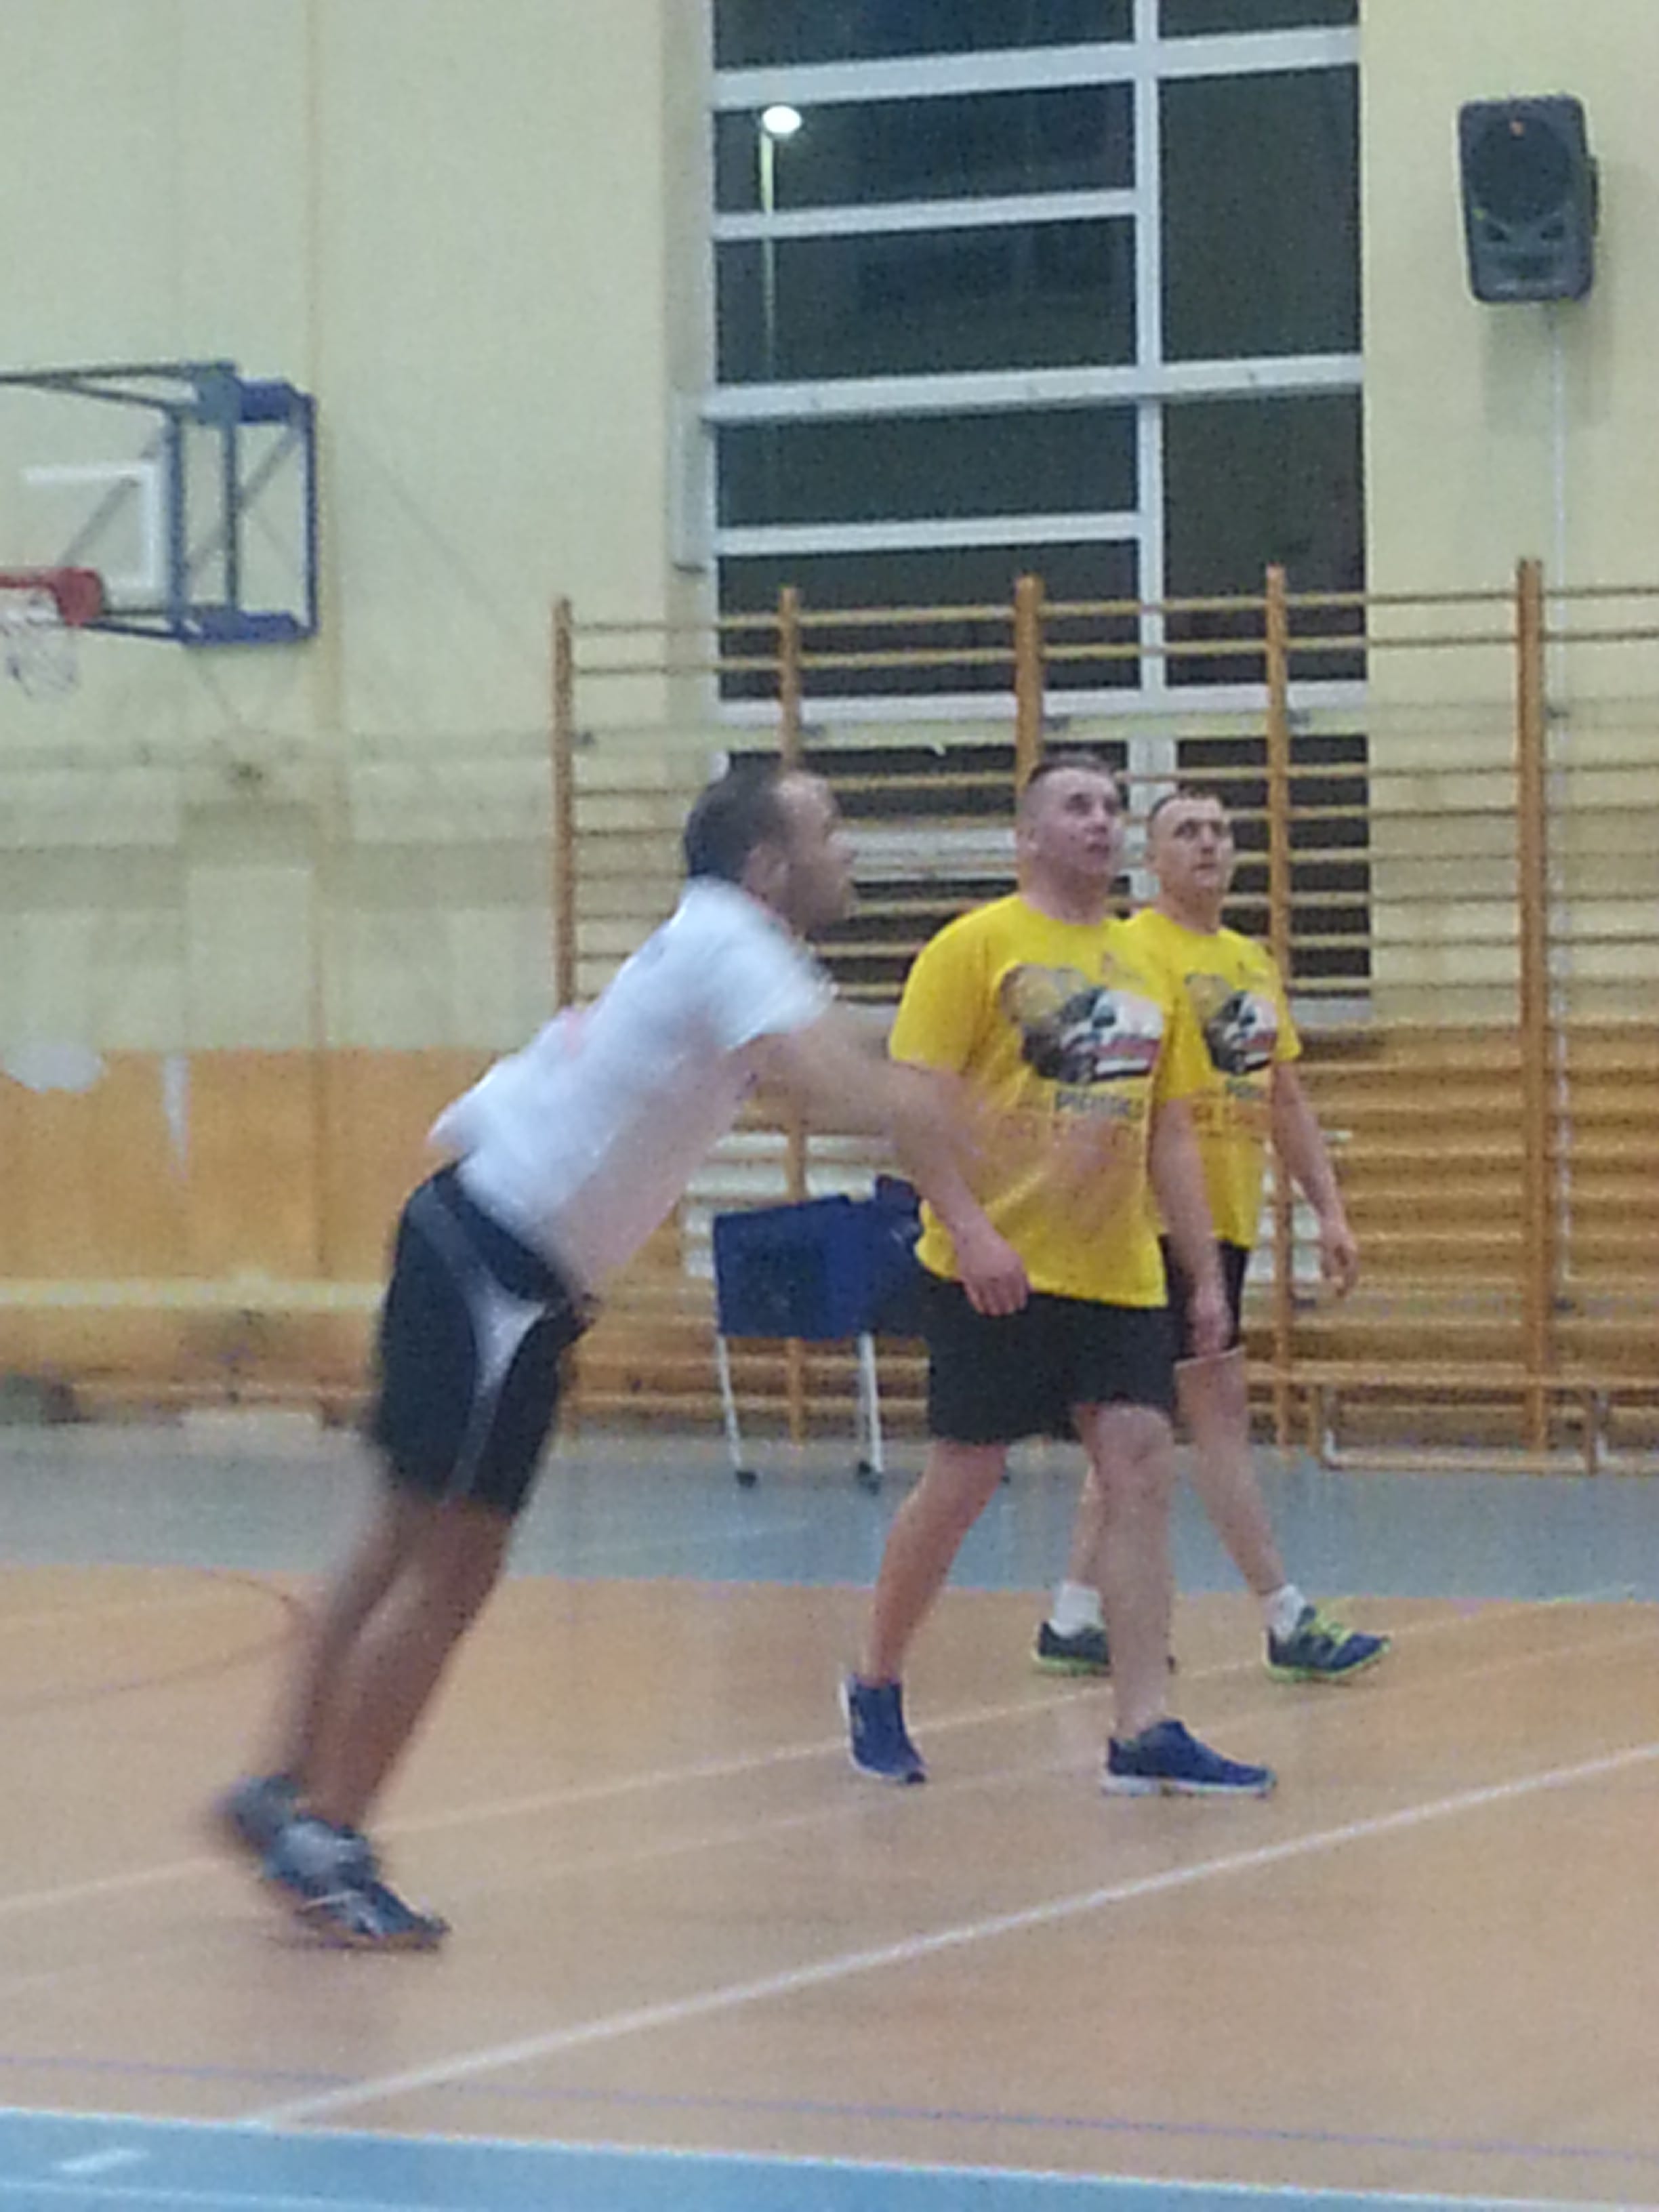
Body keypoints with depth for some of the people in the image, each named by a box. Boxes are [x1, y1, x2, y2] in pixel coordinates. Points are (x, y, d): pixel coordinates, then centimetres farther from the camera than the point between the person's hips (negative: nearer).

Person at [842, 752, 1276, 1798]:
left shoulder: (1145, 972, 14)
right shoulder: (976, 947, -3)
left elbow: (1171, 1133, 19)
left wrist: (1207, 1273, 13)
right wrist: (970, 1229, -20)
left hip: (1120, 1277, 5)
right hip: (998, 1273, -5)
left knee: (1143, 1474, -5)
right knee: (964, 1479, -2)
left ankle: (1145, 1732, -5)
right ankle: (876, 1687, 19)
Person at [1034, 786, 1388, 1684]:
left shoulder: (1254, 963, 17)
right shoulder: (1131, 954, -9)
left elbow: (1286, 1101, 22)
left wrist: (1329, 1211, 16)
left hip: (1229, 1220, 8)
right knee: (1220, 1407, -7)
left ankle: (1073, 1619, 15)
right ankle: (1289, 1621, -5)